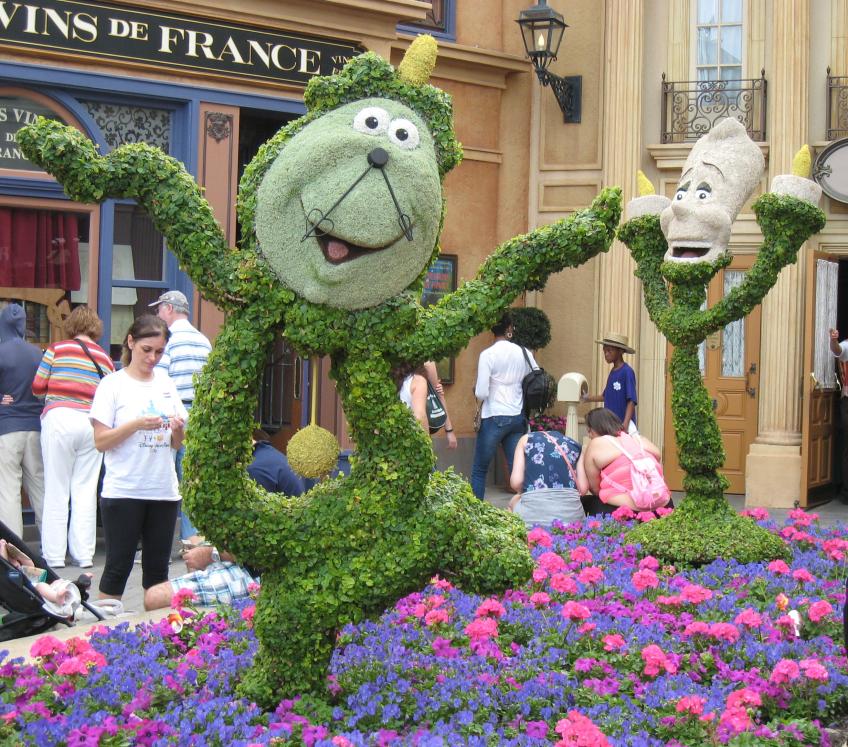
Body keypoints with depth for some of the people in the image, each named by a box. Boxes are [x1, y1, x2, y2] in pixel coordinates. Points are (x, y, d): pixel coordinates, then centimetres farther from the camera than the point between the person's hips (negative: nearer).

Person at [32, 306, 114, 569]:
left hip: (59, 419, -2)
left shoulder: (56, 349, 3)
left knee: (56, 490, 3)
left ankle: (54, 555, 4)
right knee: (86, 490, 7)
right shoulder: (105, 358, 9)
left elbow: (37, 386, 3)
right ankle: (83, 554, 7)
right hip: (92, 424, 2)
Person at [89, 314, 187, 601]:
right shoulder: (113, 384, -2)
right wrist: (136, 424, -20)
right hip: (123, 490, -4)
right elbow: (100, 441, -7)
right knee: (118, 567, -2)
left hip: (164, 490, 4)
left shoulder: (166, 384, 12)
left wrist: (178, 429, -6)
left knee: (158, 568, 8)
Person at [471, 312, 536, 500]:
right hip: (518, 418, 4)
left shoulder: (488, 355, -10)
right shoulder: (524, 354, 3)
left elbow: (481, 393, -14)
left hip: (494, 418, -4)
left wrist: (476, 390, 7)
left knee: (479, 470, 5)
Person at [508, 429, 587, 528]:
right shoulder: (575, 445, 19)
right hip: (571, 513, 2)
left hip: (533, 511, -1)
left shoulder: (526, 439, 15)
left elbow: (516, 482, 4)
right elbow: (583, 488, 7)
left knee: (514, 502, 33)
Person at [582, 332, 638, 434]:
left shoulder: (627, 372, -12)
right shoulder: (612, 372, 12)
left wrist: (625, 425, -25)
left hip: (622, 423, -8)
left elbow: (631, 401, -17)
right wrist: (588, 398, 16)